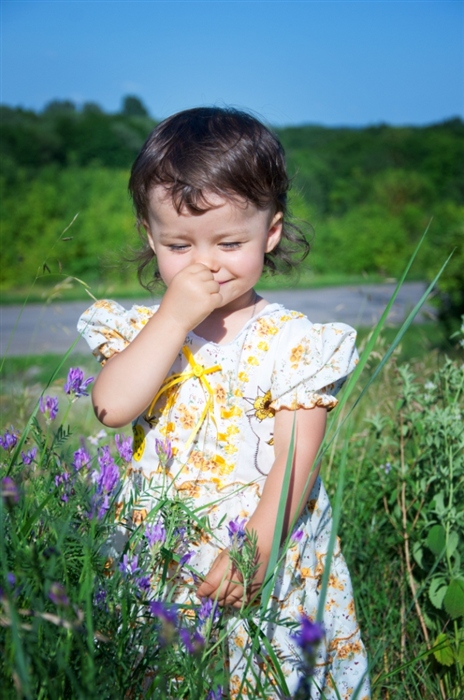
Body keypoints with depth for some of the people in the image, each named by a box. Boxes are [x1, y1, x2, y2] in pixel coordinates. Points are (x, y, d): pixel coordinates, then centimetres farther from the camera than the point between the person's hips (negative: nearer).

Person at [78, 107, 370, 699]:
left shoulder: (292, 341, -7)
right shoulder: (144, 329, 0)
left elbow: (296, 461, -12)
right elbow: (111, 408, -18)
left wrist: (256, 544, -25)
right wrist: (174, 317, -20)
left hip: (268, 564, -2)